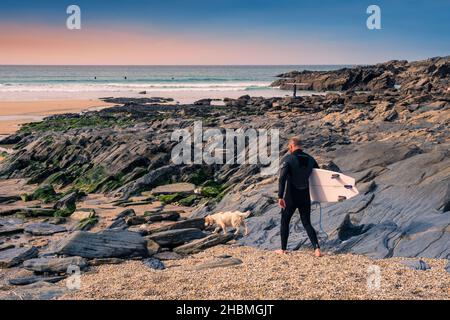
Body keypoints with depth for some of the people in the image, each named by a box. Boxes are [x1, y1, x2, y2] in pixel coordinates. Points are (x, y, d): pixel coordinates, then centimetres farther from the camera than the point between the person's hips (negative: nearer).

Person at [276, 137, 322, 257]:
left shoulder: (287, 159, -12)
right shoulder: (310, 159, 5)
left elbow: (282, 178, -23)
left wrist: (280, 197, -24)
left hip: (291, 198, -4)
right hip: (305, 198, 4)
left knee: (285, 222, 14)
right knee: (307, 223, 10)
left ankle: (283, 249, 21)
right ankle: (317, 248, -6)